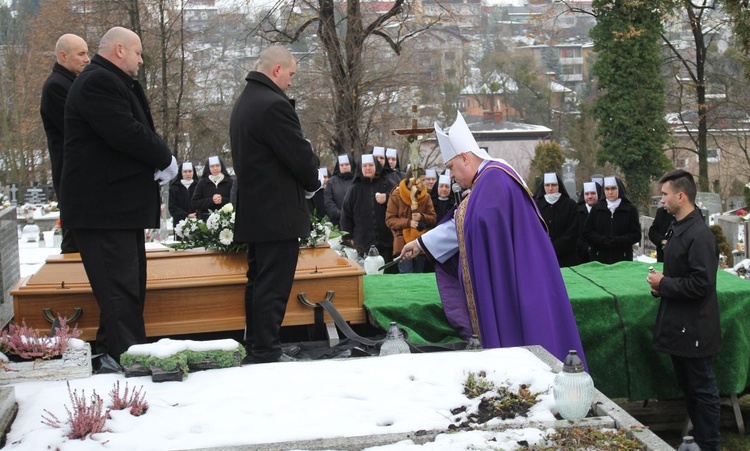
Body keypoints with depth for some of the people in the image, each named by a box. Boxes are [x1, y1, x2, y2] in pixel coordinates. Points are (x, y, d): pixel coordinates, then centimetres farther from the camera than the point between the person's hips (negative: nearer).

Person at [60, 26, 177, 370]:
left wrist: (159, 159, 0)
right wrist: (165, 160, -11)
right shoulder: (97, 82, -15)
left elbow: (139, 131, 19)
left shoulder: (117, 83, 21)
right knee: (120, 287, -10)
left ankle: (113, 354, 22)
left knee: (129, 285, 15)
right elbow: (128, 134, -24)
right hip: (103, 208, -11)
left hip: (120, 205, 11)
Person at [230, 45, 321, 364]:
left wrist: (304, 181, 11)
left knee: (259, 282, 17)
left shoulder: (244, 102, 14)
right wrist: (312, 184, 3)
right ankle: (267, 354, -1)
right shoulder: (274, 105, -19)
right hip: (278, 214, -10)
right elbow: (301, 157, -18)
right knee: (273, 287, -5)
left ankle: (255, 346, 25)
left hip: (253, 211, 10)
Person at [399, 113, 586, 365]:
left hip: (515, 280, -10)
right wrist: (421, 244, 19)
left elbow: (481, 224, -22)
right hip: (507, 279, 10)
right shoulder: (488, 180, 17)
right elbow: (461, 226, 20)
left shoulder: (494, 178, -15)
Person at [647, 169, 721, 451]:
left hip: (695, 329, -10)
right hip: (679, 325, 10)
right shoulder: (679, 229, 10)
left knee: (702, 389, 2)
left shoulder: (699, 235, -20)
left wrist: (664, 284, -16)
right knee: (687, 386, 18)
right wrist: (661, 284, 3)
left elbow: (701, 283, -26)